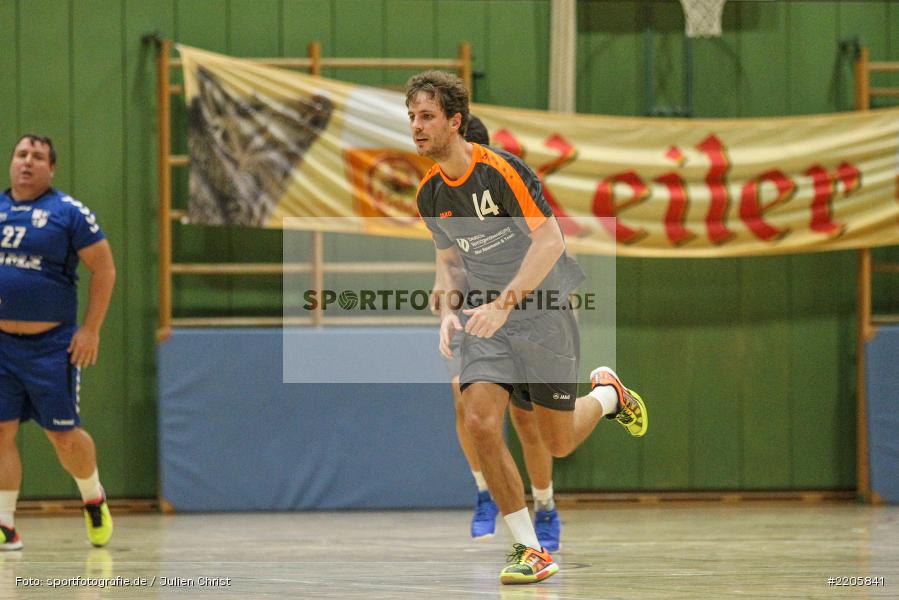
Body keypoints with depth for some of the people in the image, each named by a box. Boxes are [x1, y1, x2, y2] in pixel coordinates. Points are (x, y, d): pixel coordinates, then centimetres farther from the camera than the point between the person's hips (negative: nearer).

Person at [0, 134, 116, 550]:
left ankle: (94, 500, 29)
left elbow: (104, 269, -3)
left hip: (51, 344, -3)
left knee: (62, 434, 2)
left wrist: (91, 330, -7)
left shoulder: (68, 213, -4)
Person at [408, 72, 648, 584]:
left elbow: (550, 241, -23)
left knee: (558, 443, 2)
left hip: (542, 312, -5)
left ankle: (607, 394, 37)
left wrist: (504, 303, -31)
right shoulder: (430, 193, 4)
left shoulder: (502, 170, -17)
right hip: (486, 317, 5)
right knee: (481, 423, -18)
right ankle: (530, 549, -9)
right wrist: (450, 311, -1)